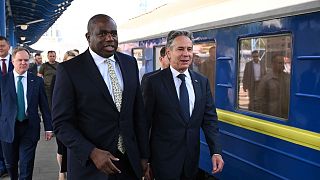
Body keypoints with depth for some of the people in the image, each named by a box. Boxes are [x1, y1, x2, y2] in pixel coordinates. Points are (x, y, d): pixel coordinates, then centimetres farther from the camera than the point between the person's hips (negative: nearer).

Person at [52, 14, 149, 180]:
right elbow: (61, 123, -10)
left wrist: (143, 155, 6)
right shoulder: (69, 69, -10)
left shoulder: (130, 63, 4)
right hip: (89, 166, -4)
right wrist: (92, 152, -21)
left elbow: (138, 113, 6)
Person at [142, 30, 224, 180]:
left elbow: (209, 118, 3)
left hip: (192, 158, 5)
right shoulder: (154, 82, -9)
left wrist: (216, 151, -7)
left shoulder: (202, 82, 3)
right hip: (164, 159, -4)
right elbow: (145, 122, -7)